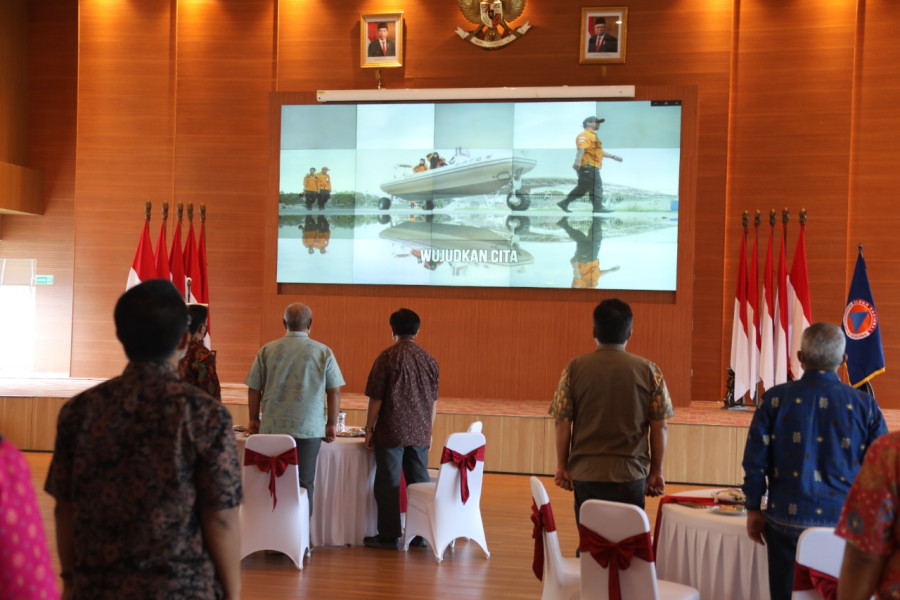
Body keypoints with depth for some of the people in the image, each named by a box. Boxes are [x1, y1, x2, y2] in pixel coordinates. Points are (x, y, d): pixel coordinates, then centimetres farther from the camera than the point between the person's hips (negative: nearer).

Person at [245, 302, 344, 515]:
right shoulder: (324, 352, 0)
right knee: (304, 484, 5)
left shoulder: (267, 350, 2)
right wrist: (332, 424, 12)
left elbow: (253, 389, 6)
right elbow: (334, 392, 2)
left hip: (272, 428, 1)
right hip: (309, 429, -1)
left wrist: (254, 419, 18)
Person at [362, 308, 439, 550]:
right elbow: (433, 401, 12)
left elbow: (376, 398, -8)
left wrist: (369, 430, -1)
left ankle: (389, 536, 6)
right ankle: (422, 534, 16)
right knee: (419, 482, 11)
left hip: (391, 432, -4)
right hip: (420, 434, 5)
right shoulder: (429, 360, 5)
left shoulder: (387, 357, -9)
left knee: (388, 483, 2)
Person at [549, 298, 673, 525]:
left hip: (585, 474, 1)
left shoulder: (574, 368, -2)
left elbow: (562, 423, -1)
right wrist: (656, 471, 10)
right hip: (630, 474, 0)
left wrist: (562, 467, 9)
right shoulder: (649, 371, -2)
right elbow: (659, 427, 0)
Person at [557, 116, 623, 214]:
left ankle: (564, 203, 13)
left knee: (582, 188, 10)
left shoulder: (593, 136, 30)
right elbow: (581, 148, -20)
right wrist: (578, 161, -34)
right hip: (588, 165, -10)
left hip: (592, 166, 10)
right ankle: (598, 207, -12)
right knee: (596, 185, -12)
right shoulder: (584, 135, -4)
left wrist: (613, 157, 33)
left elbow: (600, 152, 35)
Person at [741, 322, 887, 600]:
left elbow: (755, 461, -2)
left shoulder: (775, 399, -5)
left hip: (787, 521, 0)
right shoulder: (865, 405, -3)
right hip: (845, 522, 0)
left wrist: (753, 509, 10)